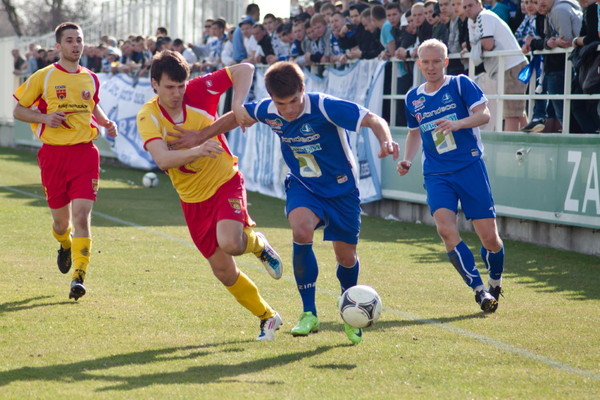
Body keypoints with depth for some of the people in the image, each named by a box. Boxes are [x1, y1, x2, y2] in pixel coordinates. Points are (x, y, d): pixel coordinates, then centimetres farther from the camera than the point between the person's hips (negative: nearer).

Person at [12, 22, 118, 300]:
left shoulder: (90, 79, 10)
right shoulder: (43, 77, -1)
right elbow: (18, 111, 3)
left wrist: (107, 123, 11)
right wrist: (45, 118, -14)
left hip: (85, 153, 1)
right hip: (54, 154, -1)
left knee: (82, 214, -14)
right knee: (61, 219, 9)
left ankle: (79, 276, -15)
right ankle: (65, 246, 46)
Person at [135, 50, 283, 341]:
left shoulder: (199, 91, -13)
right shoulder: (148, 117, -15)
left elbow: (244, 69, -5)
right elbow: (162, 159, -32)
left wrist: (238, 104, -20)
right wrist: (197, 151, -48)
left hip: (225, 182, -2)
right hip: (192, 198, 2)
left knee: (230, 244, -29)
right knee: (223, 271, 7)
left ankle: (257, 244, 8)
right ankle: (267, 317, 28)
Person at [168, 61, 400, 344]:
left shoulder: (325, 107, -28)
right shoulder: (267, 111, -14)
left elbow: (373, 120, -32)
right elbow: (237, 116, 7)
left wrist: (386, 141, -52)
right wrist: (200, 137, 7)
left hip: (341, 189, -2)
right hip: (302, 187, 2)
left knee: (346, 257, 5)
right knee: (301, 231, -29)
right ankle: (309, 313, -17)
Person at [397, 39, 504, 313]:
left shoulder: (460, 85, 1)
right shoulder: (413, 98, 13)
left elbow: (484, 115, -9)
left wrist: (457, 124, -26)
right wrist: (407, 159, 11)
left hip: (470, 167, -3)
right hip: (436, 174, 3)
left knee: (489, 237, -3)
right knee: (446, 229, -22)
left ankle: (496, 285, 26)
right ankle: (479, 290, -15)